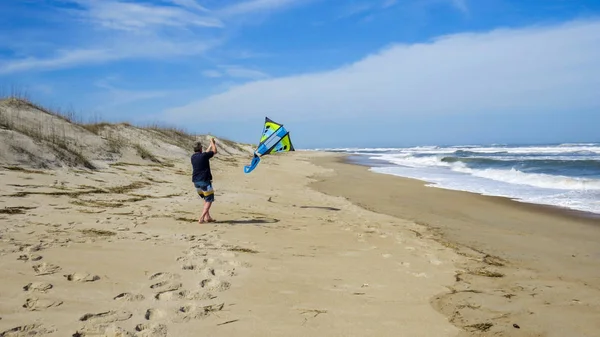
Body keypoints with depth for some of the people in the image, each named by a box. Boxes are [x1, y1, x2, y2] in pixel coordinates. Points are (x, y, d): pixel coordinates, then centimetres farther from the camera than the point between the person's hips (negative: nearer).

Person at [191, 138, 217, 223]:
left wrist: (211, 145, 36)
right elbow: (214, 151, 2)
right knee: (209, 200, 0)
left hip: (196, 181, 8)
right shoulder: (203, 156, -13)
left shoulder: (193, 157, 9)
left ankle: (207, 217, 15)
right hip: (204, 181, -8)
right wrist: (212, 142, 17)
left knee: (206, 199, 20)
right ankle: (201, 218, -12)